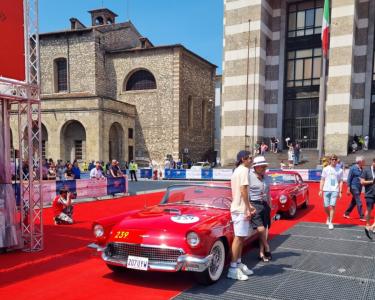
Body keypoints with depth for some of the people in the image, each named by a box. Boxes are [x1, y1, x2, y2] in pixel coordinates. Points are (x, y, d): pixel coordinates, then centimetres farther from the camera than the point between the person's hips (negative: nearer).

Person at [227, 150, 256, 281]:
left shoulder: (236, 171, 18)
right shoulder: (244, 170, -12)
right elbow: (243, 190, -19)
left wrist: (248, 206, 19)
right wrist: (248, 209, -16)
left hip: (236, 208, 10)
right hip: (241, 209, -10)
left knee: (240, 237, 15)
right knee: (239, 237, -8)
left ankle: (238, 264, 23)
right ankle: (233, 269, -5)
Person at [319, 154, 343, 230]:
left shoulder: (340, 170, 7)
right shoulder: (326, 169, 7)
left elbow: (340, 181, 9)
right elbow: (322, 180, 9)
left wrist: (340, 192, 2)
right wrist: (320, 190, 2)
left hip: (335, 190, -1)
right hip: (326, 190, 1)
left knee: (332, 206, -9)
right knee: (326, 206, 4)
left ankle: (331, 222, 0)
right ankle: (328, 217, 32)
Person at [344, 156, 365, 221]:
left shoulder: (361, 169, 8)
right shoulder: (353, 168, -10)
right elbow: (349, 179, -10)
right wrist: (348, 189, -12)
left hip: (359, 188, 7)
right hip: (354, 187, -7)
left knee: (354, 202, 13)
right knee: (359, 202, -7)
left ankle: (346, 213, 25)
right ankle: (361, 217, 0)